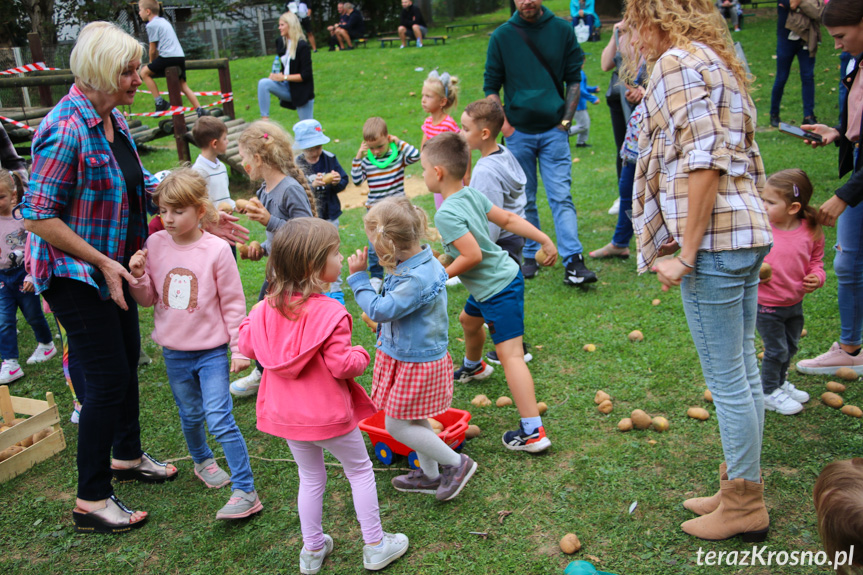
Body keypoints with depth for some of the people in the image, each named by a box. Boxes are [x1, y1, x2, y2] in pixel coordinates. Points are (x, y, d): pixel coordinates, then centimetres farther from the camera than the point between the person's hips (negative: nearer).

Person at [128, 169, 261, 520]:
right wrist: (138, 276, -15)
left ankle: (246, 492, -1)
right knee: (190, 416, 20)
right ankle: (202, 461, 48)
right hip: (174, 353, 4)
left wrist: (240, 349, -7)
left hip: (212, 352, -4)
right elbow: (148, 298, 5)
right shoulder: (155, 245, -3)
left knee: (220, 421, -9)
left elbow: (233, 303, -8)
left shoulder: (216, 250, -14)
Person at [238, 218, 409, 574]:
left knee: (310, 478, 23)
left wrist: (247, 325, 22)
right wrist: (360, 355, -3)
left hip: (286, 413, 6)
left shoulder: (268, 308, -7)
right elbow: (341, 365, -24)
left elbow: (247, 345, 4)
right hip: (328, 416, -5)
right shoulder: (330, 313, -24)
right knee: (360, 470, 16)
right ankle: (375, 546, 25)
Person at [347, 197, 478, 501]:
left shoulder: (417, 279, -32)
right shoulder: (418, 262, -1)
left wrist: (358, 277, -19)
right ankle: (430, 475, 40)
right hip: (408, 354, 10)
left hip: (416, 363, -10)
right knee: (414, 419, 22)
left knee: (397, 425, 3)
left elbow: (380, 309, -26)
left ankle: (456, 463, 15)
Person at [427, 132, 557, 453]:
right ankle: (474, 366, 64)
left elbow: (473, 255, -29)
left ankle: (533, 432, -12)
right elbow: (508, 219, 6)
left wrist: (442, 276, -14)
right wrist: (544, 239, 11)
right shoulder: (472, 194, 2)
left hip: (498, 290, -11)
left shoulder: (446, 214, -25)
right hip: (497, 280, 11)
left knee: (510, 354, -11)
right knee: (469, 319, 34)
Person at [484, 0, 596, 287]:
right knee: (524, 200, 9)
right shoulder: (502, 36, 1)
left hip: (553, 131, -1)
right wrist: (504, 125, -4)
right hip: (518, 132, 1)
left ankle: (573, 262, -9)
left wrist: (566, 121, 0)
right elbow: (491, 86, 5)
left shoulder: (562, 30, 2)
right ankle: (531, 256, 21)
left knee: (561, 196, -7)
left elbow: (573, 80, 7)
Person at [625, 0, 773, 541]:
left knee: (727, 380, 1)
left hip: (714, 239, -10)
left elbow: (704, 160, -19)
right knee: (743, 370, 16)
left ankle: (744, 505, 15)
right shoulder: (720, 60, 20)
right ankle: (742, 489, 29)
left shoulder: (679, 61, -9)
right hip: (748, 232, 10)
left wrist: (686, 254, -17)